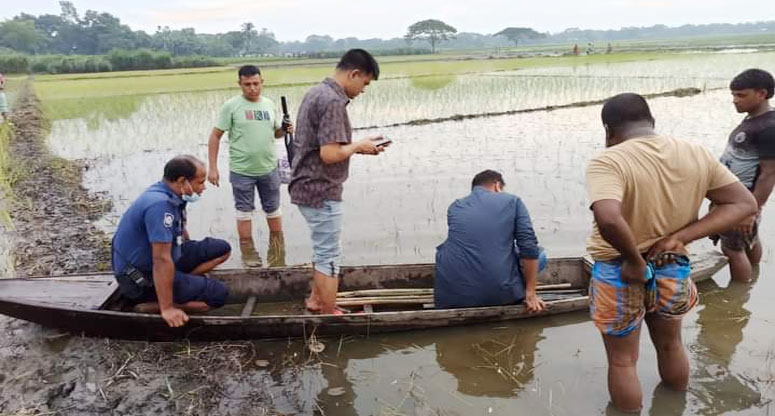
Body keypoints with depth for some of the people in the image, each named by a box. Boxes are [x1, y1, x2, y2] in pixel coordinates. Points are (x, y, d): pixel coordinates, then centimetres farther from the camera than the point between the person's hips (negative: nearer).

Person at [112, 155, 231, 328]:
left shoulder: (170, 195, 1)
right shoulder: (160, 204, -29)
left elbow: (181, 233, 21)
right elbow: (161, 260, -32)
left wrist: (194, 257, 34)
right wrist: (167, 308, -30)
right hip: (141, 276, -9)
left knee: (222, 249, 4)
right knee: (218, 295, -15)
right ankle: (149, 307, -8)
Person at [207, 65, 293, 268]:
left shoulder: (269, 104, 4)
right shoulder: (231, 106, -9)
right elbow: (215, 137, -8)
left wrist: (285, 130, -8)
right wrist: (213, 168, -12)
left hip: (269, 169, 4)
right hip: (241, 171, -4)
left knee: (273, 209, 15)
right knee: (244, 211, 9)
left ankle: (277, 249, 32)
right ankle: (248, 250, 23)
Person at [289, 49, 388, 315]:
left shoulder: (317, 93, 12)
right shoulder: (333, 101, -19)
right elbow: (330, 154, -26)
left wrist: (358, 146, 8)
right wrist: (358, 146, -9)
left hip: (309, 187, 10)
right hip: (321, 191, -10)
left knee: (324, 250, 23)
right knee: (329, 255, 3)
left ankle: (316, 300, 35)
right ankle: (329, 315, 15)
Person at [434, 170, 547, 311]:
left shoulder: (454, 207, 17)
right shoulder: (512, 201, 8)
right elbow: (529, 248, -1)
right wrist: (530, 294, 6)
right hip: (500, 294, -2)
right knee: (538, 254, 23)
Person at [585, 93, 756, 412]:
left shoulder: (607, 162, -23)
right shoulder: (697, 155, -3)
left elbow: (609, 220, -40)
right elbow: (744, 204, 1)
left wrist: (635, 261, -22)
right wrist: (680, 237, -10)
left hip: (619, 274, -5)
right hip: (673, 270, 6)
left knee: (622, 361, 16)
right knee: (670, 345, 30)